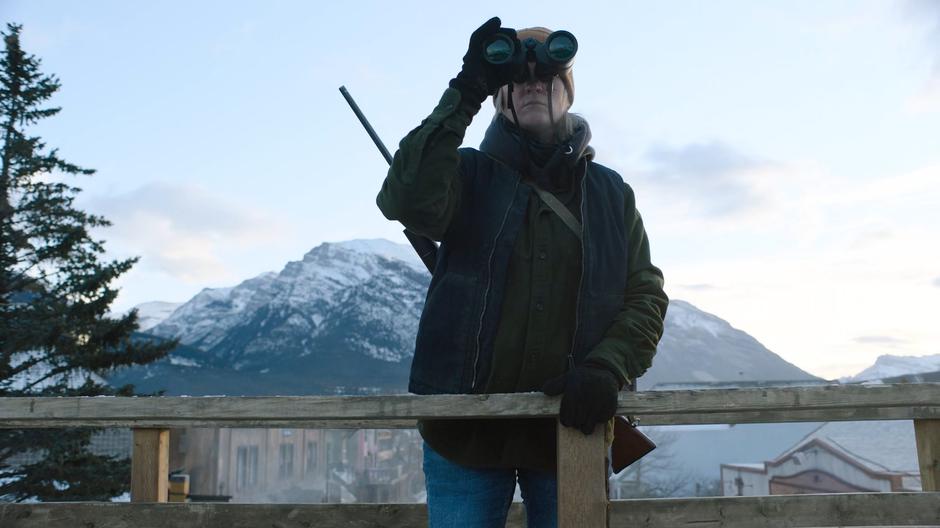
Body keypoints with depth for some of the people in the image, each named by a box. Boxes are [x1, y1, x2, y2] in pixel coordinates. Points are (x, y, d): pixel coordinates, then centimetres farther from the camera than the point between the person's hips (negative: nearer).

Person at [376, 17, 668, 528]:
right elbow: (409, 203, -18)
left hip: (571, 426, 2)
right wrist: (465, 92, -18)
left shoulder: (611, 193, 10)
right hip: (466, 427, -1)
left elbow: (646, 295, 4)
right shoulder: (470, 174, 4)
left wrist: (605, 369, -15)